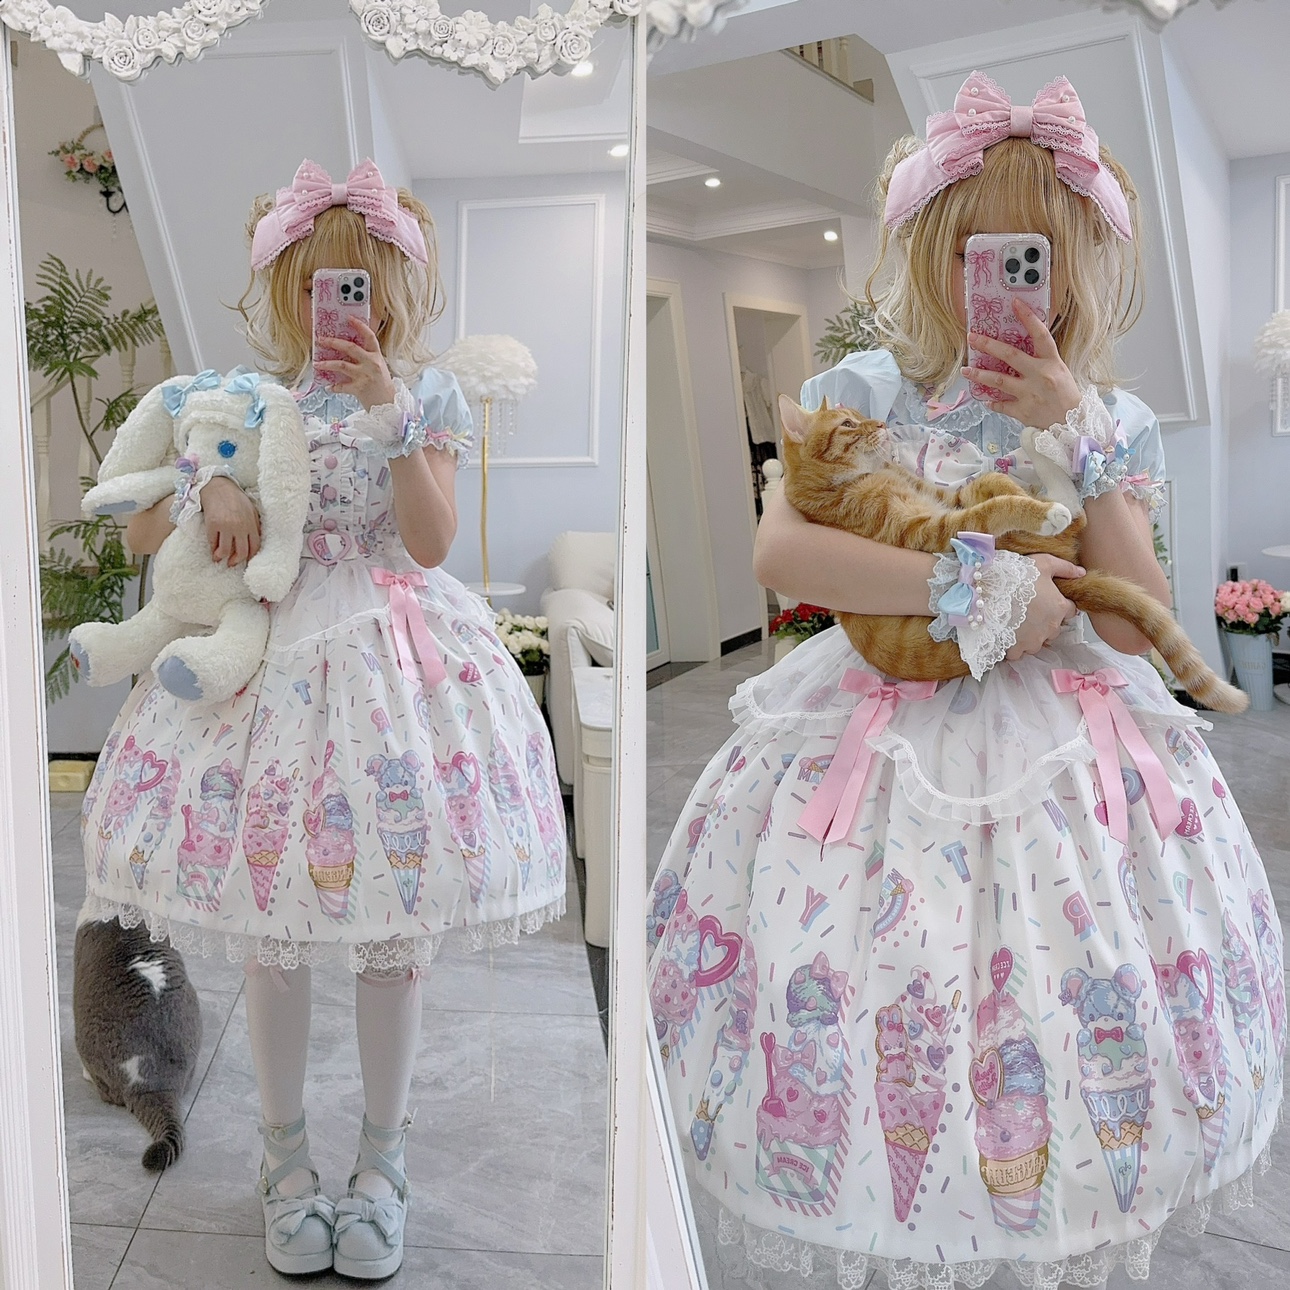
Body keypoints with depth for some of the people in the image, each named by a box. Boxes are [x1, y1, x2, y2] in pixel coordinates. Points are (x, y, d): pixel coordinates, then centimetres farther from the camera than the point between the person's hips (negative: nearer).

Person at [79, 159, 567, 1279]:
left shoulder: (427, 395, 3)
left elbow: (429, 542, -11)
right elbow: (143, 532, 8)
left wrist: (392, 411, -18)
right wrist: (209, 493, -12)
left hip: (392, 655, -1)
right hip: (270, 656, 1)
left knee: (394, 929, 4)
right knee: (273, 934, 7)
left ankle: (383, 1158, 24)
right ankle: (285, 1154, 28)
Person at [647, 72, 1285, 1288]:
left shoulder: (1104, 421, 2)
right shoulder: (863, 395, -2)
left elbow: (1139, 624, -8)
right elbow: (779, 552, -18)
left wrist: (1067, 432, -15)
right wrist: (977, 589, -23)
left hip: (1061, 734, 2)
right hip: (891, 723, -1)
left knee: (1069, 999, 3)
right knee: (895, 1002, 1)